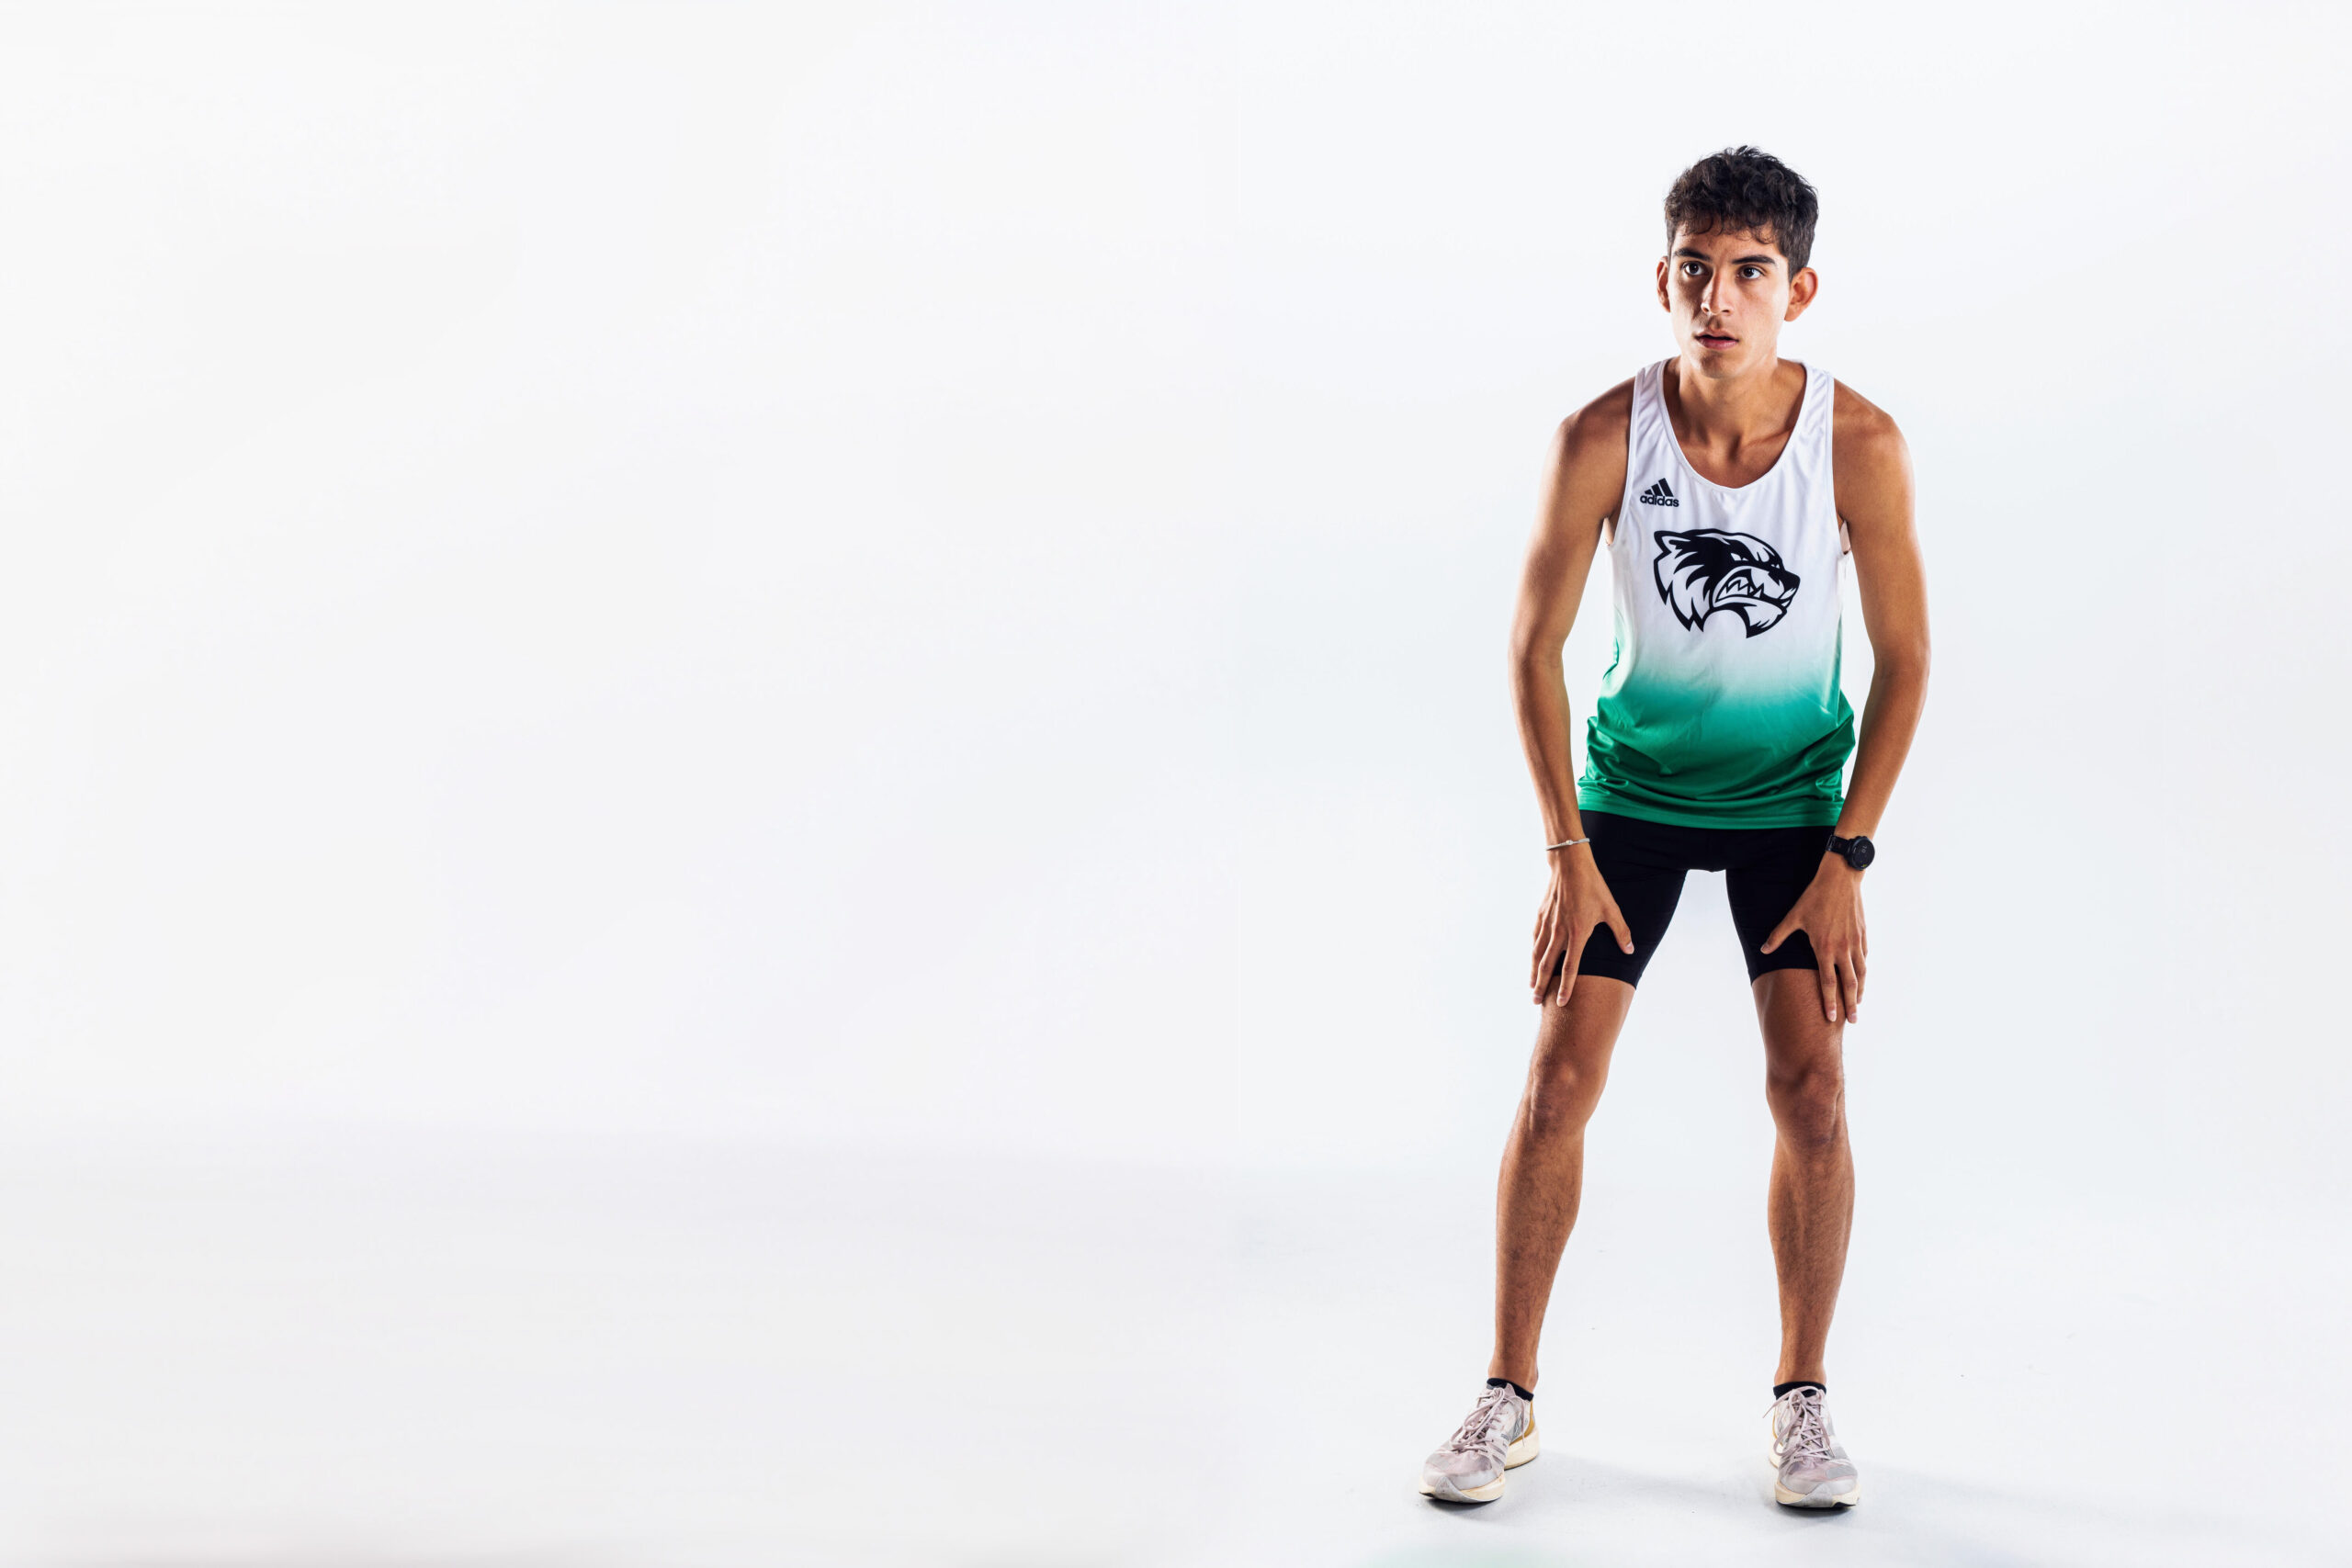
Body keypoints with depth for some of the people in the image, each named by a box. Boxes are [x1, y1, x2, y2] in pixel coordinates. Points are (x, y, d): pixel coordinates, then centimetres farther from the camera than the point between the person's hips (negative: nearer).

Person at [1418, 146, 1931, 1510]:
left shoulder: (1860, 445, -19)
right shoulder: (1605, 436, -19)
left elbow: (1904, 658, -9)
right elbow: (1536, 644, -10)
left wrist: (1847, 862, -12)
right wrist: (1569, 853, -12)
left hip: (1792, 793, 0)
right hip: (1633, 781, 0)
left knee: (1811, 1087, -7)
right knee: (1560, 1079, -4)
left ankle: (1804, 1397, 11)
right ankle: (1510, 1397, 9)